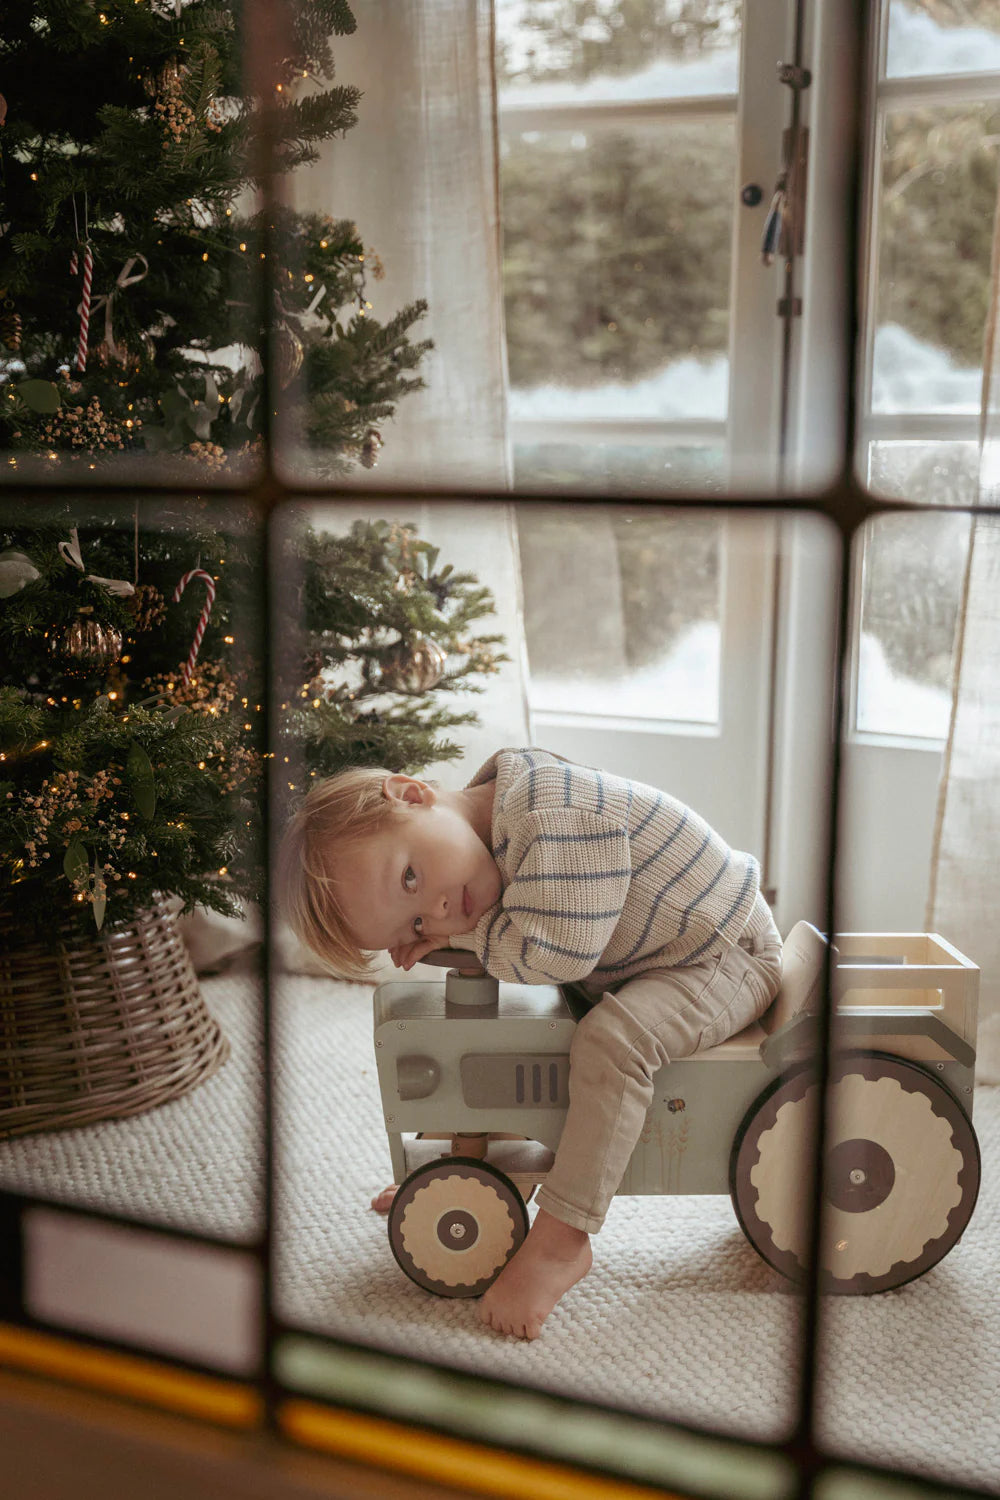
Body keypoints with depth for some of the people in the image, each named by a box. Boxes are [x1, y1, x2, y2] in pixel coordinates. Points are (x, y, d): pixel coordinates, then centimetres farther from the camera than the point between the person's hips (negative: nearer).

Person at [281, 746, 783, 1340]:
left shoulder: (554, 810, -35)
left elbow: (555, 953, -38)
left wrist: (464, 933, -23)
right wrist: (431, 938, -11)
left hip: (726, 959, -9)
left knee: (611, 1039, -31)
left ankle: (561, 1240, -23)